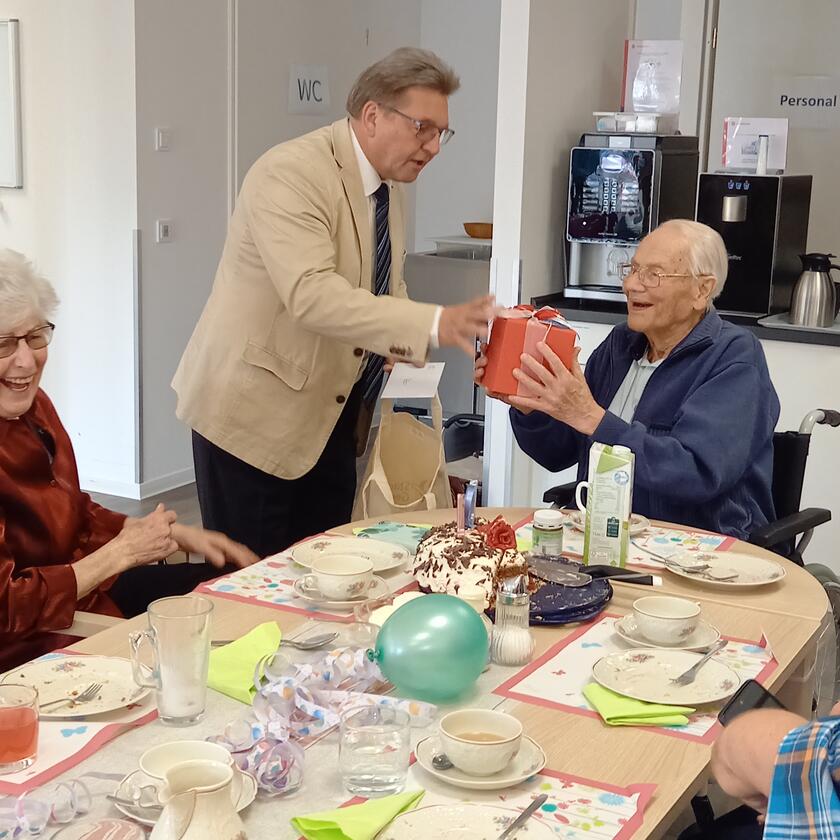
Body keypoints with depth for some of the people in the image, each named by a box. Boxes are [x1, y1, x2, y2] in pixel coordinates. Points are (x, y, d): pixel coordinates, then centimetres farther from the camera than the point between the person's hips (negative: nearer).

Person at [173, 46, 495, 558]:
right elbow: (312, 295, -34)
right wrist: (434, 324, -42)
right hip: (255, 407, -8)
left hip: (331, 414, 8)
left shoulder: (388, 187, 6)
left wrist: (404, 337, -4)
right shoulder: (290, 174, -21)